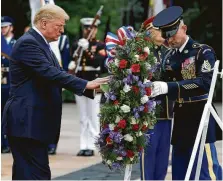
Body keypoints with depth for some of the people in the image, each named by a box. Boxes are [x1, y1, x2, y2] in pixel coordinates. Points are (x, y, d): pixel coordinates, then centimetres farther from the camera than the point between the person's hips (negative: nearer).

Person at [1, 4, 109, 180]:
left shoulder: (41, 44, 18)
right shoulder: (28, 43, -14)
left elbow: (57, 73, 14)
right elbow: (50, 73, -24)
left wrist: (90, 87, 2)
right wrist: (85, 84, -24)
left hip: (33, 121, 11)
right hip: (27, 121, -11)